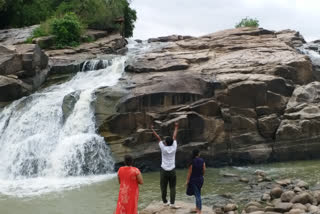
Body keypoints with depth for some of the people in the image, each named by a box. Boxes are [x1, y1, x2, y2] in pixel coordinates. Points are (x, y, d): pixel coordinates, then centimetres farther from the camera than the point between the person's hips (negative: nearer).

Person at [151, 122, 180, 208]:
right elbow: (174, 137, 7)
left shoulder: (163, 148, -11)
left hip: (164, 171, -2)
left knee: (163, 187, 10)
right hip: (172, 170, 2)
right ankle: (172, 203, -4)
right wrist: (176, 127, 20)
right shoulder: (174, 148, -6)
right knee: (172, 188, 4)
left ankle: (165, 202, 19)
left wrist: (152, 129, 6)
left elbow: (158, 138, -2)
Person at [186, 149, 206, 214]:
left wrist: (187, 181, -2)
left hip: (194, 180, -5)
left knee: (197, 195, -3)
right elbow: (204, 170, 0)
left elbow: (189, 172, -12)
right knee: (198, 194, 19)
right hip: (200, 179, 5)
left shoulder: (192, 162, -16)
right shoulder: (202, 161, -5)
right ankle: (197, 208, 26)